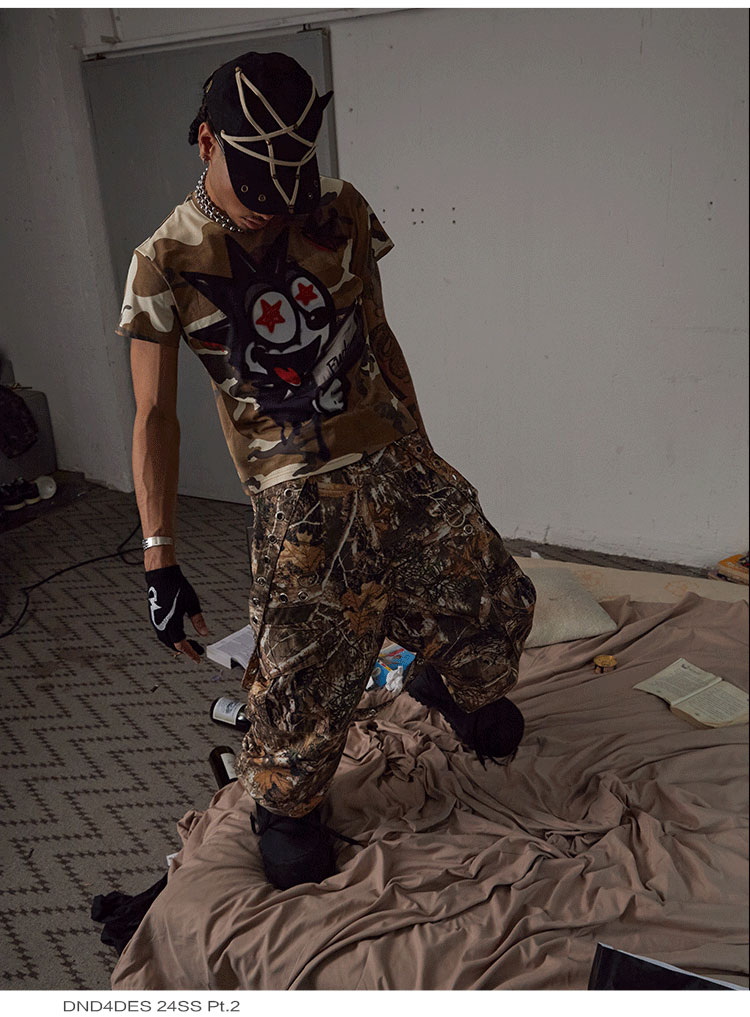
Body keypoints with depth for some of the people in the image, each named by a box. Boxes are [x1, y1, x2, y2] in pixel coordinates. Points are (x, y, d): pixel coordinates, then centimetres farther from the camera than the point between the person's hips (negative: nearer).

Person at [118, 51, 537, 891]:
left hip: (395, 462, 4)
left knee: (495, 606, 8)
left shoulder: (339, 213, 3)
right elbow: (154, 416, -8)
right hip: (298, 499, -3)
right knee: (303, 672, -1)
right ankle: (283, 808, 30)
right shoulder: (166, 264, -7)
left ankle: (451, 686, 44)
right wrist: (159, 561, -13)